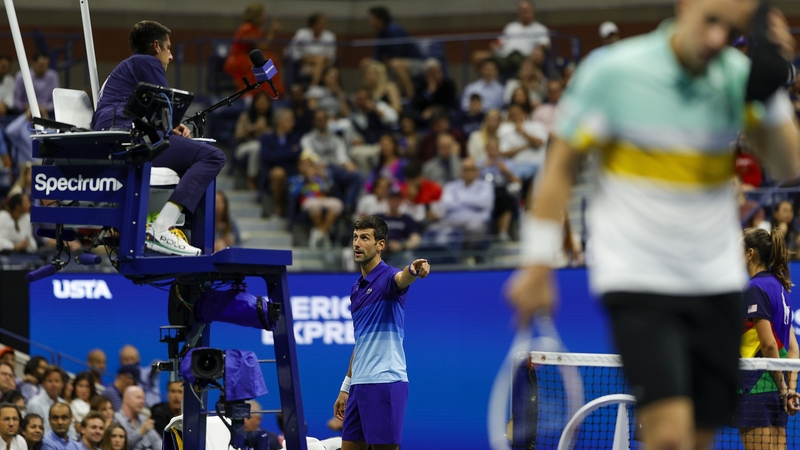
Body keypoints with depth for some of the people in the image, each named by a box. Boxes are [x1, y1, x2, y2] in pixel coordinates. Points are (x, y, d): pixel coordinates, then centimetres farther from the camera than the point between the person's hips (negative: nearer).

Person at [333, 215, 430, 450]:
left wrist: (413, 270, -57)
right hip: (360, 385, 8)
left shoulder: (388, 277, -7)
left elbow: (402, 279, -33)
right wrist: (346, 387, 22)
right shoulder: (357, 288, 17)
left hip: (385, 383, -8)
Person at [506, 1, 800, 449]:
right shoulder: (613, 71, -9)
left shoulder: (741, 78, 1)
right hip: (637, 281, -5)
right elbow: (561, 165, -1)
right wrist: (538, 267, -2)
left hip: (718, 286, 5)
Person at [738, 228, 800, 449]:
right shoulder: (779, 287, 16)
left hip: (757, 388, -9)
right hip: (776, 390, 9)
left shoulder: (755, 289, -11)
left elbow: (769, 344, -16)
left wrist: (782, 388, -9)